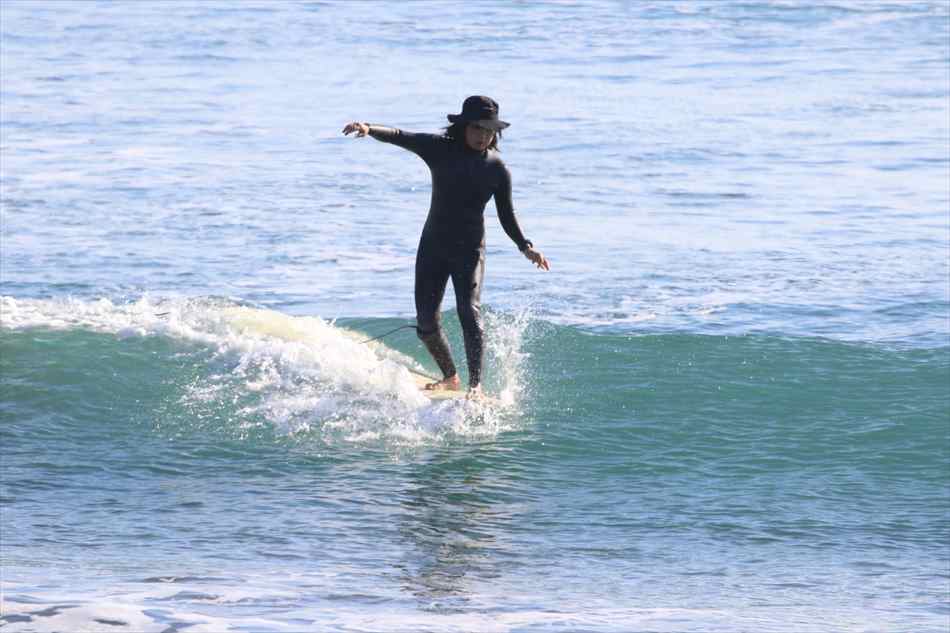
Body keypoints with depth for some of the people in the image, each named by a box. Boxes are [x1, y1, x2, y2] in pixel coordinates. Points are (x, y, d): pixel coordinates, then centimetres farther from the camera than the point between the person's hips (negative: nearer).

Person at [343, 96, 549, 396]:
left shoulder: (496, 169, -3)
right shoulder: (439, 149, -6)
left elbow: (506, 216, 5)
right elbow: (400, 137, -19)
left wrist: (525, 247, -8)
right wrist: (369, 129, -39)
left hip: (470, 250, -1)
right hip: (433, 246, 1)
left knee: (469, 311, -21)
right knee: (426, 321, 0)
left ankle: (475, 384, -22)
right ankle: (450, 377, 22)